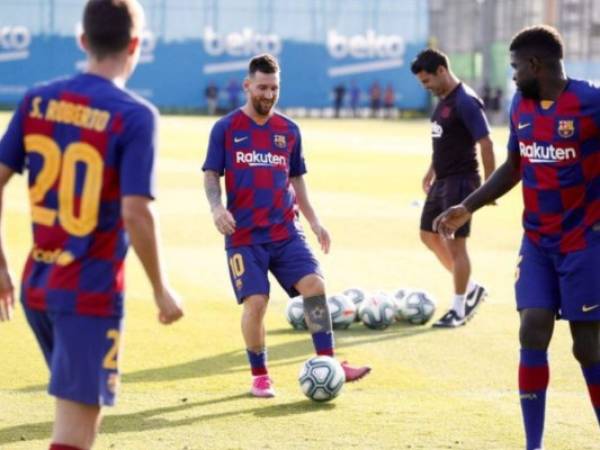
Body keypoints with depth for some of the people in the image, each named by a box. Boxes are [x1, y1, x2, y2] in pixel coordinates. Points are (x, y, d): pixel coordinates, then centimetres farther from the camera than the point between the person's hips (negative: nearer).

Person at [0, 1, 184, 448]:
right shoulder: (135, 116, -12)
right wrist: (161, 290, -6)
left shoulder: (37, 101, 4)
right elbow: (135, 213, -18)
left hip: (38, 286, 6)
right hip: (91, 293, -6)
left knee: (83, 403, 25)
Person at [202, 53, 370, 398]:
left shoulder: (289, 130, 12)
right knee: (256, 302, -10)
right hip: (244, 235, -3)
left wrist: (314, 221, 12)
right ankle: (259, 376, 9)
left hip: (286, 230, 3)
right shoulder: (226, 128, 2)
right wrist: (217, 208, -18)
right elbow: (211, 175, 1)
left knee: (314, 284, -14)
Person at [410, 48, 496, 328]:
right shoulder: (443, 99, 11)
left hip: (460, 181, -10)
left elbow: (486, 144, -21)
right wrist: (432, 170, 22)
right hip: (442, 180, 10)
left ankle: (459, 309, 5)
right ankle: (470, 289, 25)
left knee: (456, 243, -4)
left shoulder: (465, 102, -19)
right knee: (429, 235, 15)